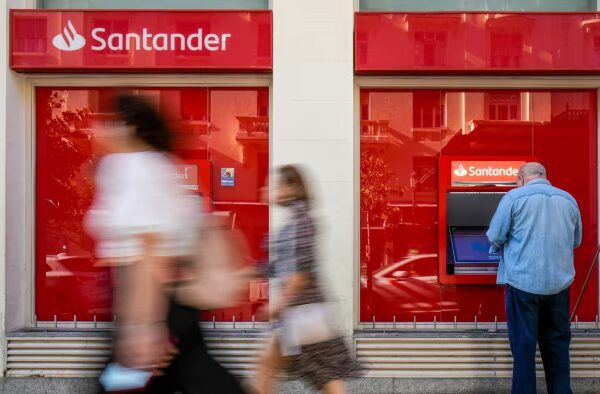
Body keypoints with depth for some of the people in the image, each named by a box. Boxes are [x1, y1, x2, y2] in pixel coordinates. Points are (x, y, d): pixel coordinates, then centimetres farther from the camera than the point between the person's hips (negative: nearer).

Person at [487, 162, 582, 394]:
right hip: (559, 282, 4)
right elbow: (576, 241, 17)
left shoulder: (514, 197, -6)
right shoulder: (569, 199, 8)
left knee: (524, 342, 4)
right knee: (557, 342, 15)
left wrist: (503, 249, 16)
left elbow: (495, 238, -5)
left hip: (523, 281, -4)